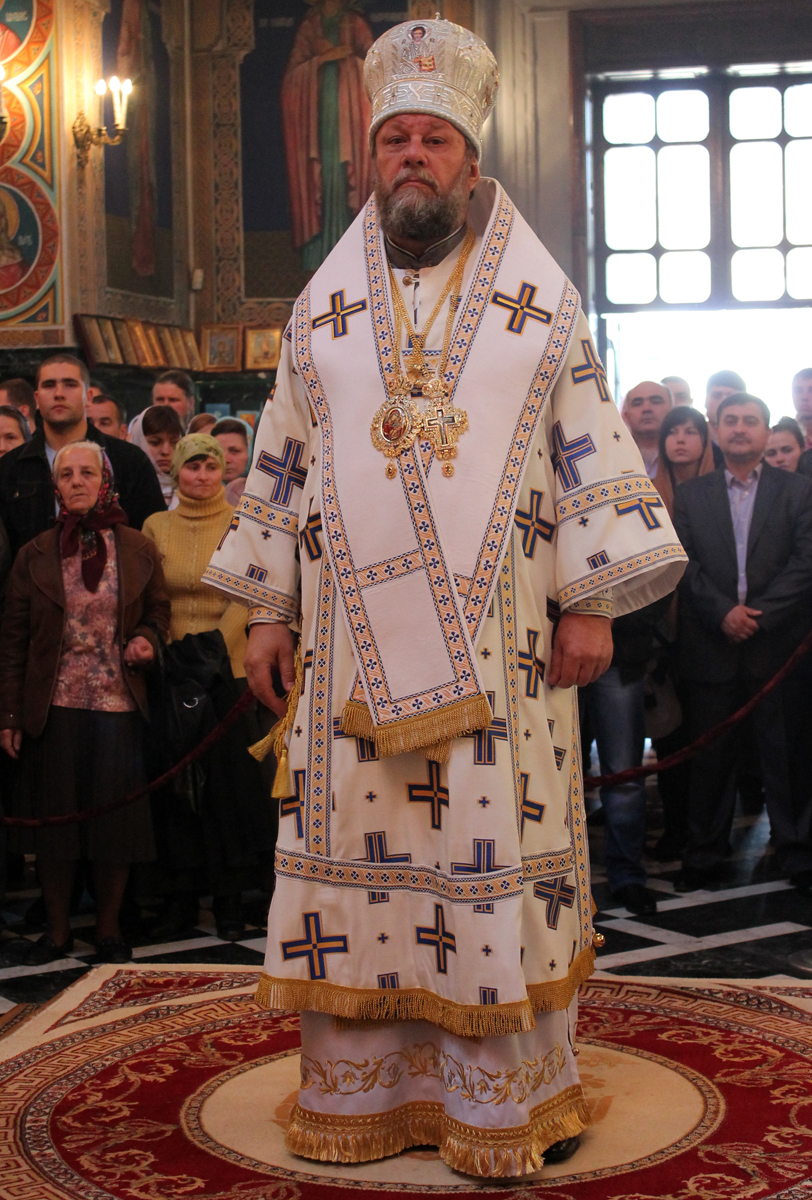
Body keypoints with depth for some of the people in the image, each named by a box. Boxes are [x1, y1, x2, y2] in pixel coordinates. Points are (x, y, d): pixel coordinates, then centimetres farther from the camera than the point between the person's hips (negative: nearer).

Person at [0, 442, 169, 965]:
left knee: (116, 821, 3)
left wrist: (147, 640, -9)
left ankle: (109, 928, 19)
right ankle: (58, 929, 20)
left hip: (119, 705, 0)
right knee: (54, 820, 6)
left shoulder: (137, 549, 5)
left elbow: (158, 609, 15)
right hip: (53, 706, 0)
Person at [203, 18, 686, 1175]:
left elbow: (593, 448, 2)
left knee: (501, 843, 0)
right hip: (355, 633, 2)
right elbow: (281, 462, 12)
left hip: (497, 632, -2)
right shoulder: (323, 306, 12)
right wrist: (268, 608, 7)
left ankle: (510, 1095, 12)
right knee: (355, 839, 3)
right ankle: (363, 1091, 15)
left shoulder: (540, 300, 6)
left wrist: (591, 600, -6)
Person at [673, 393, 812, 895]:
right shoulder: (691, 495, 11)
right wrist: (723, 612, -11)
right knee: (711, 755, 7)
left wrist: (759, 614, -12)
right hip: (712, 646, 1)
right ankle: (705, 855, 17)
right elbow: (683, 563, 2)